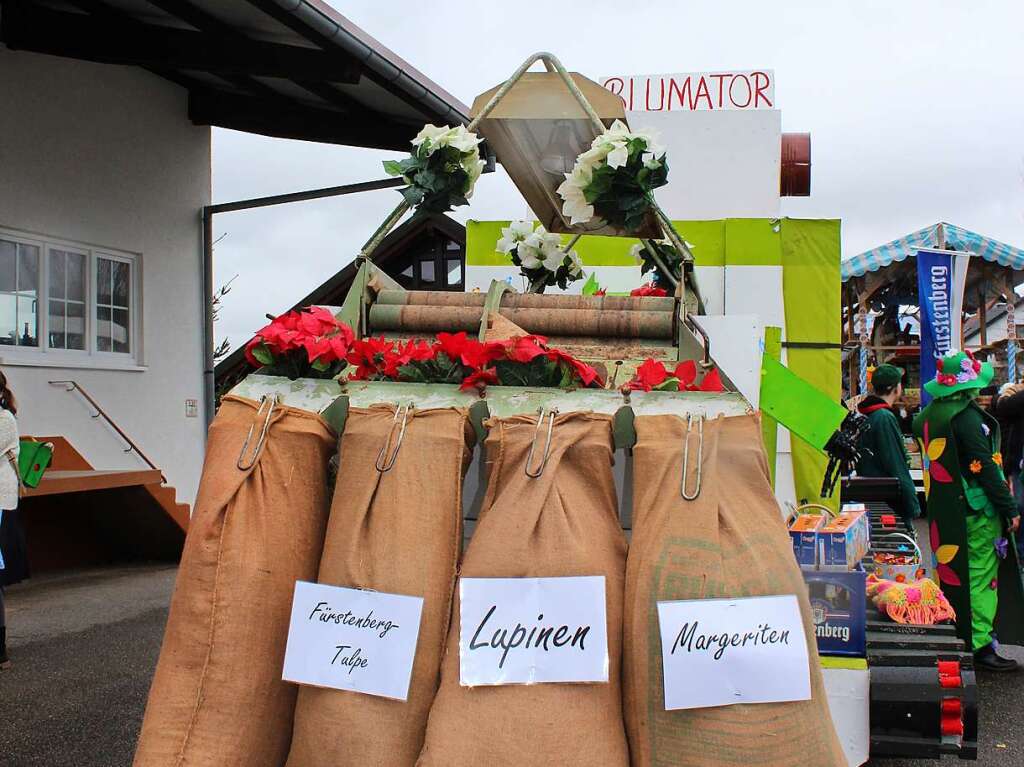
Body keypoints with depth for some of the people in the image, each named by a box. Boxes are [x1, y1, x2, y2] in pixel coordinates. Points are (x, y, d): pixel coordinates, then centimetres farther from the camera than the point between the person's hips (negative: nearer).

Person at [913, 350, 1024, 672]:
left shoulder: (929, 415, 9)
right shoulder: (967, 417, -17)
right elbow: (985, 467, -19)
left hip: (943, 510, 8)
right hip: (975, 510, -8)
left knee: (951, 572, 15)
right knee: (981, 576, -2)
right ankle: (980, 645, 0)